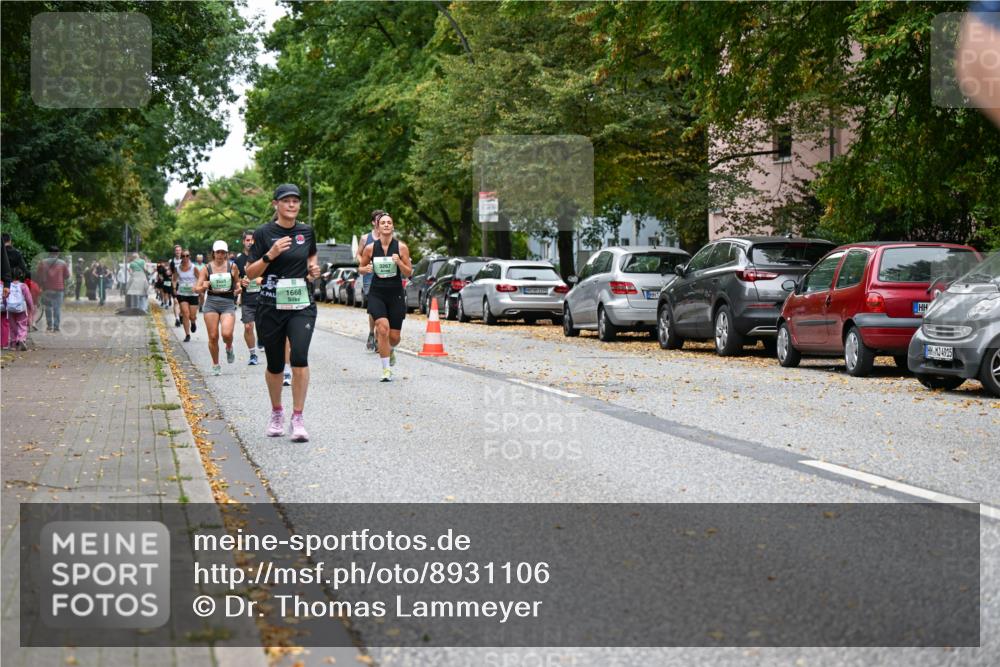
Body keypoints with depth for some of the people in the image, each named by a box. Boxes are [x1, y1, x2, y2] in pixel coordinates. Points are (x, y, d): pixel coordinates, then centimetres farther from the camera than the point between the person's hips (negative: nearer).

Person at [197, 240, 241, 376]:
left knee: (227, 334, -20)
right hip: (211, 303, 1)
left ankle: (229, 348, 15)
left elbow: (237, 282, 19)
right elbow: (197, 289, 4)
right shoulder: (207, 268, 3)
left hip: (228, 303, -1)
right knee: (213, 337, 0)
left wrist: (238, 289, -4)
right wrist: (203, 287, -19)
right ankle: (216, 365, 18)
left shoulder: (232, 266, 4)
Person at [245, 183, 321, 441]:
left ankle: (297, 418, -13)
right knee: (275, 364, 8)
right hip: (271, 306, -1)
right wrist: (270, 255, -18)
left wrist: (314, 267, 4)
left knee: (299, 356, -19)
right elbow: (251, 273, -3)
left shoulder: (306, 231, 5)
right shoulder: (264, 233, -4)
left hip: (302, 305, 1)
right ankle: (276, 412, 32)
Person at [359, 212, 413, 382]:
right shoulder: (370, 248, -1)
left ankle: (390, 350, 44)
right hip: (377, 293, -1)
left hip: (396, 294, 1)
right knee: (383, 329, -21)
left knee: (394, 337, 5)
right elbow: (361, 267, 14)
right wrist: (367, 269, -8)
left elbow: (409, 273, 1)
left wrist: (399, 262, -17)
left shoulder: (401, 247, -2)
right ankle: (386, 370, -11)